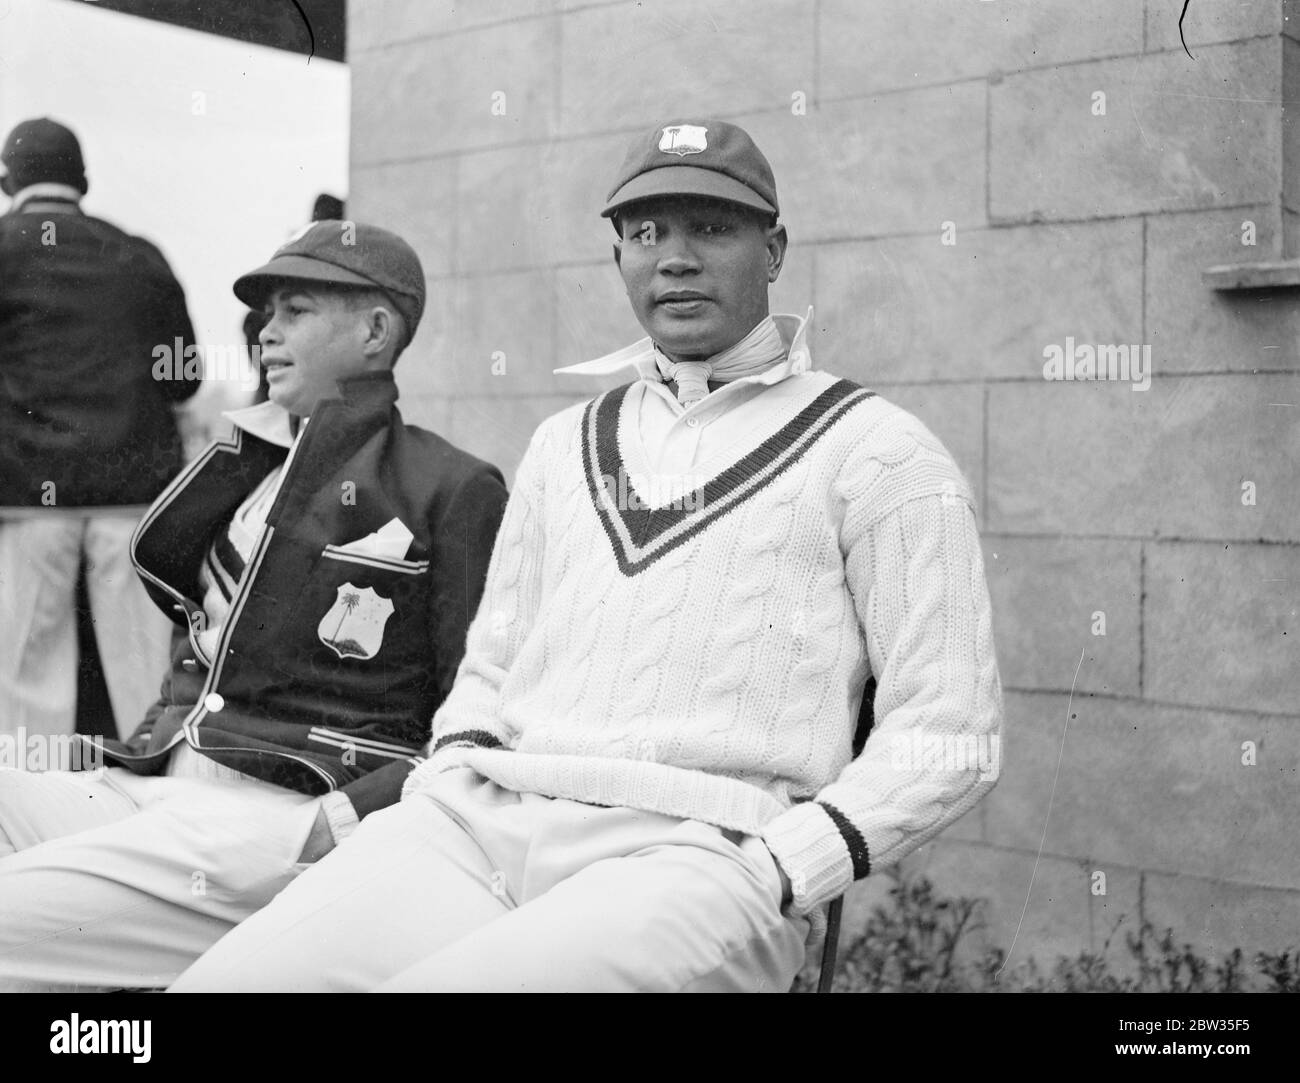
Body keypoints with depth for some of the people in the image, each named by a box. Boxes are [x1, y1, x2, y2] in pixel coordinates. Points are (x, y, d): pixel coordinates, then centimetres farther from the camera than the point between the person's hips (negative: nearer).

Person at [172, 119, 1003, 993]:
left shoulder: (875, 453, 6)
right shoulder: (565, 443, 23)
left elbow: (948, 731, 0)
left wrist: (766, 870, -12)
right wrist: (450, 781, 6)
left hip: (700, 850, -4)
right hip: (477, 817, 5)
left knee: (442, 980, -32)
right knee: (223, 980, -18)